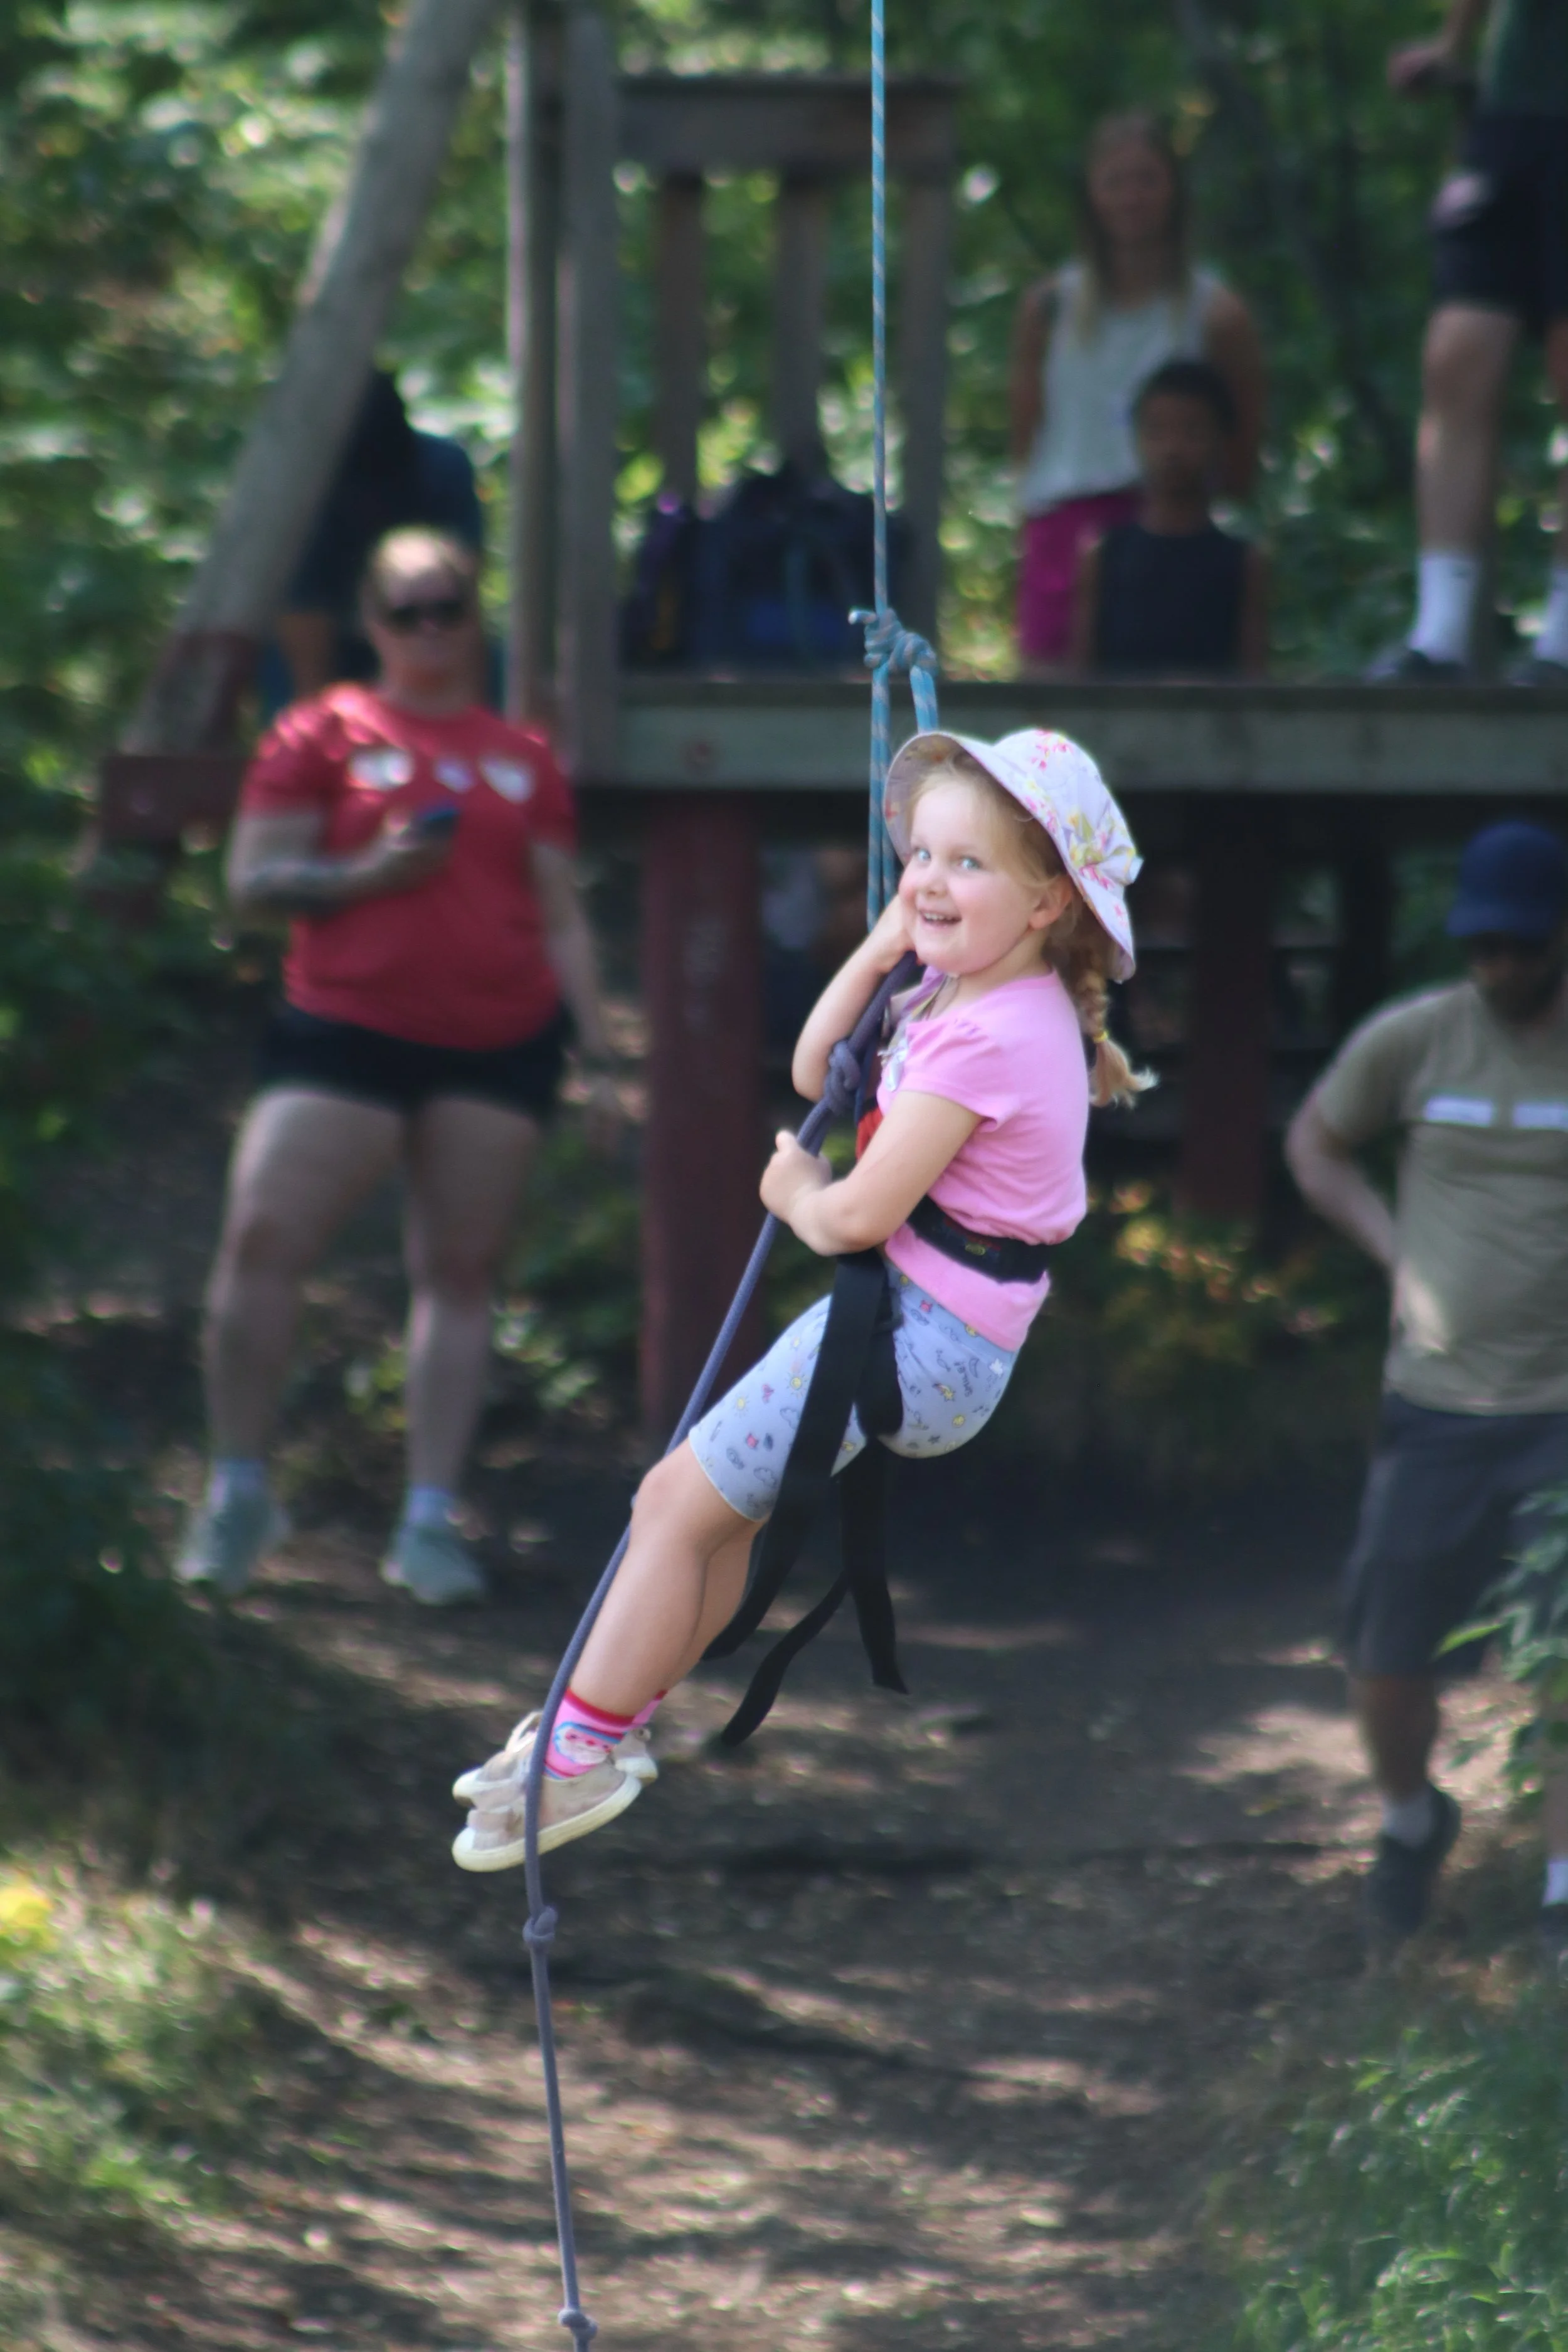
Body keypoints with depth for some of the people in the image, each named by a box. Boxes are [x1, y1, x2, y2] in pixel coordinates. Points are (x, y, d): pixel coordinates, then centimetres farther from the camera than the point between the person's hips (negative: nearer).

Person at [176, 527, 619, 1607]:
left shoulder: (523, 759, 14)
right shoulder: (327, 734, 6)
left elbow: (562, 921, 16)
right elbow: (254, 881, 1)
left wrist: (598, 1055, 10)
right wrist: (368, 874, -15)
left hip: (499, 1042, 2)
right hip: (346, 1030, -2)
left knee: (462, 1270, 0)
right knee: (263, 1238, -11)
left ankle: (432, 1519, 5)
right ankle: (239, 1490, 3)